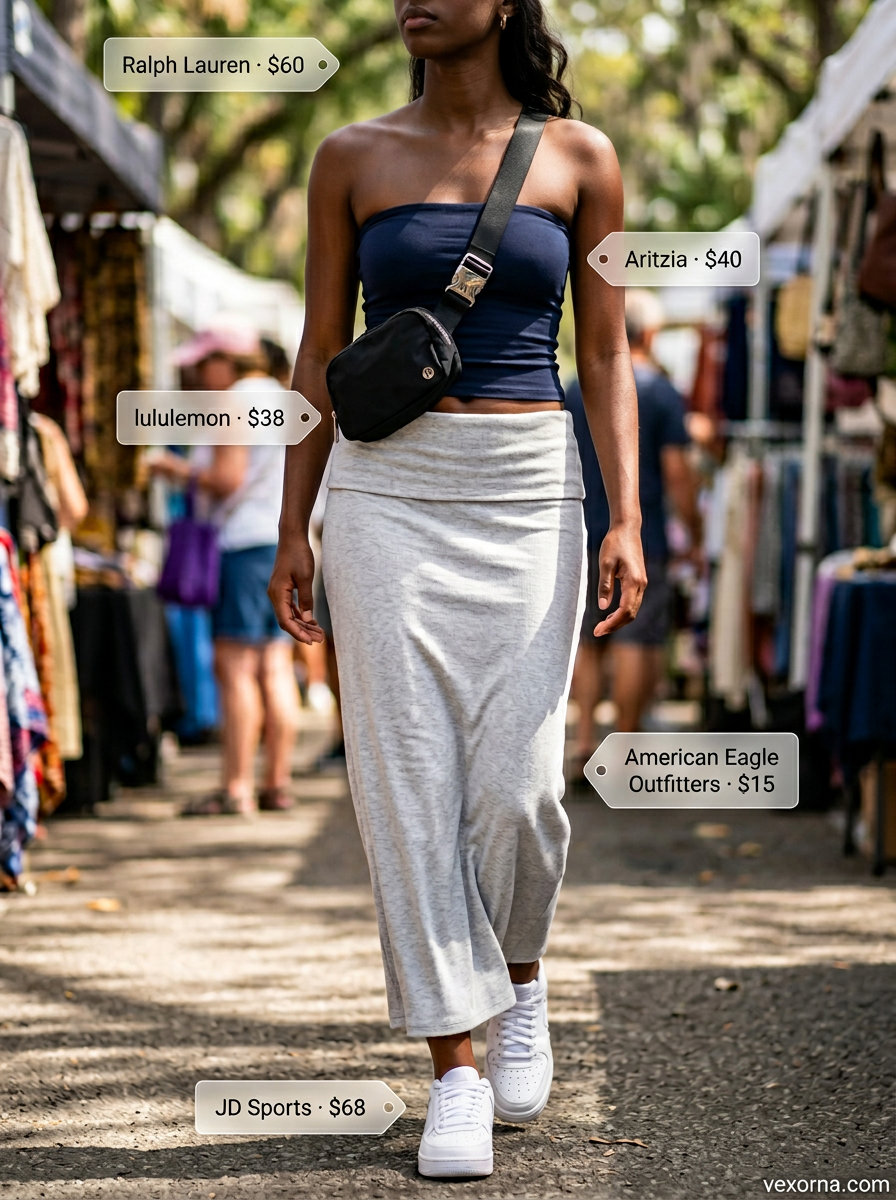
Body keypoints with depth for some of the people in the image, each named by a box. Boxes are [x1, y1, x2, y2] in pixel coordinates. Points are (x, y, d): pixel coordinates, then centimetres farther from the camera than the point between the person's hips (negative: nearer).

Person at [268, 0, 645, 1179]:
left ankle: (519, 975, 25)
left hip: (527, 497, 0)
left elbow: (607, 352, 5)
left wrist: (626, 517, -5)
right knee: (409, 782, -4)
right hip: (386, 490, 1)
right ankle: (456, 1065, 4)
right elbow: (322, 353, 8)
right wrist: (293, 529, 4)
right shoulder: (353, 159, 5)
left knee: (516, 783, -6)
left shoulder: (580, 157, 4)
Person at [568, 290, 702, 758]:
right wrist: (695, 531, 0)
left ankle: (583, 740, 4)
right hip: (641, 538, -4)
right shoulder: (662, 394, -6)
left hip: (584, 537, 4)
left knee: (586, 642, 12)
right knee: (636, 642, -1)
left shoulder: (575, 391, 6)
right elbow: (677, 472, -10)